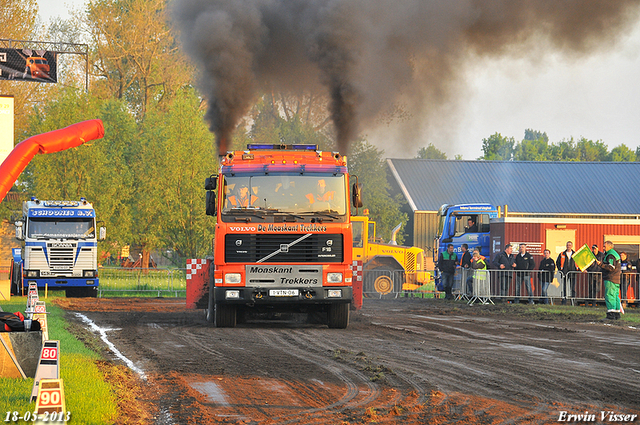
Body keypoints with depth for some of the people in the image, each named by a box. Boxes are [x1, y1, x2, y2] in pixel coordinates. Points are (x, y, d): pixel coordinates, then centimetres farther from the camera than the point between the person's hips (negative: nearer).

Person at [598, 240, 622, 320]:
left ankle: (611, 313, -21)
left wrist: (601, 264, -27)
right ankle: (617, 313, 13)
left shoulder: (610, 255, -12)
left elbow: (611, 268, -22)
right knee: (615, 296, 12)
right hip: (616, 280, 11)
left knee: (609, 296, -14)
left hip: (610, 280, -11)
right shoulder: (615, 254, 22)